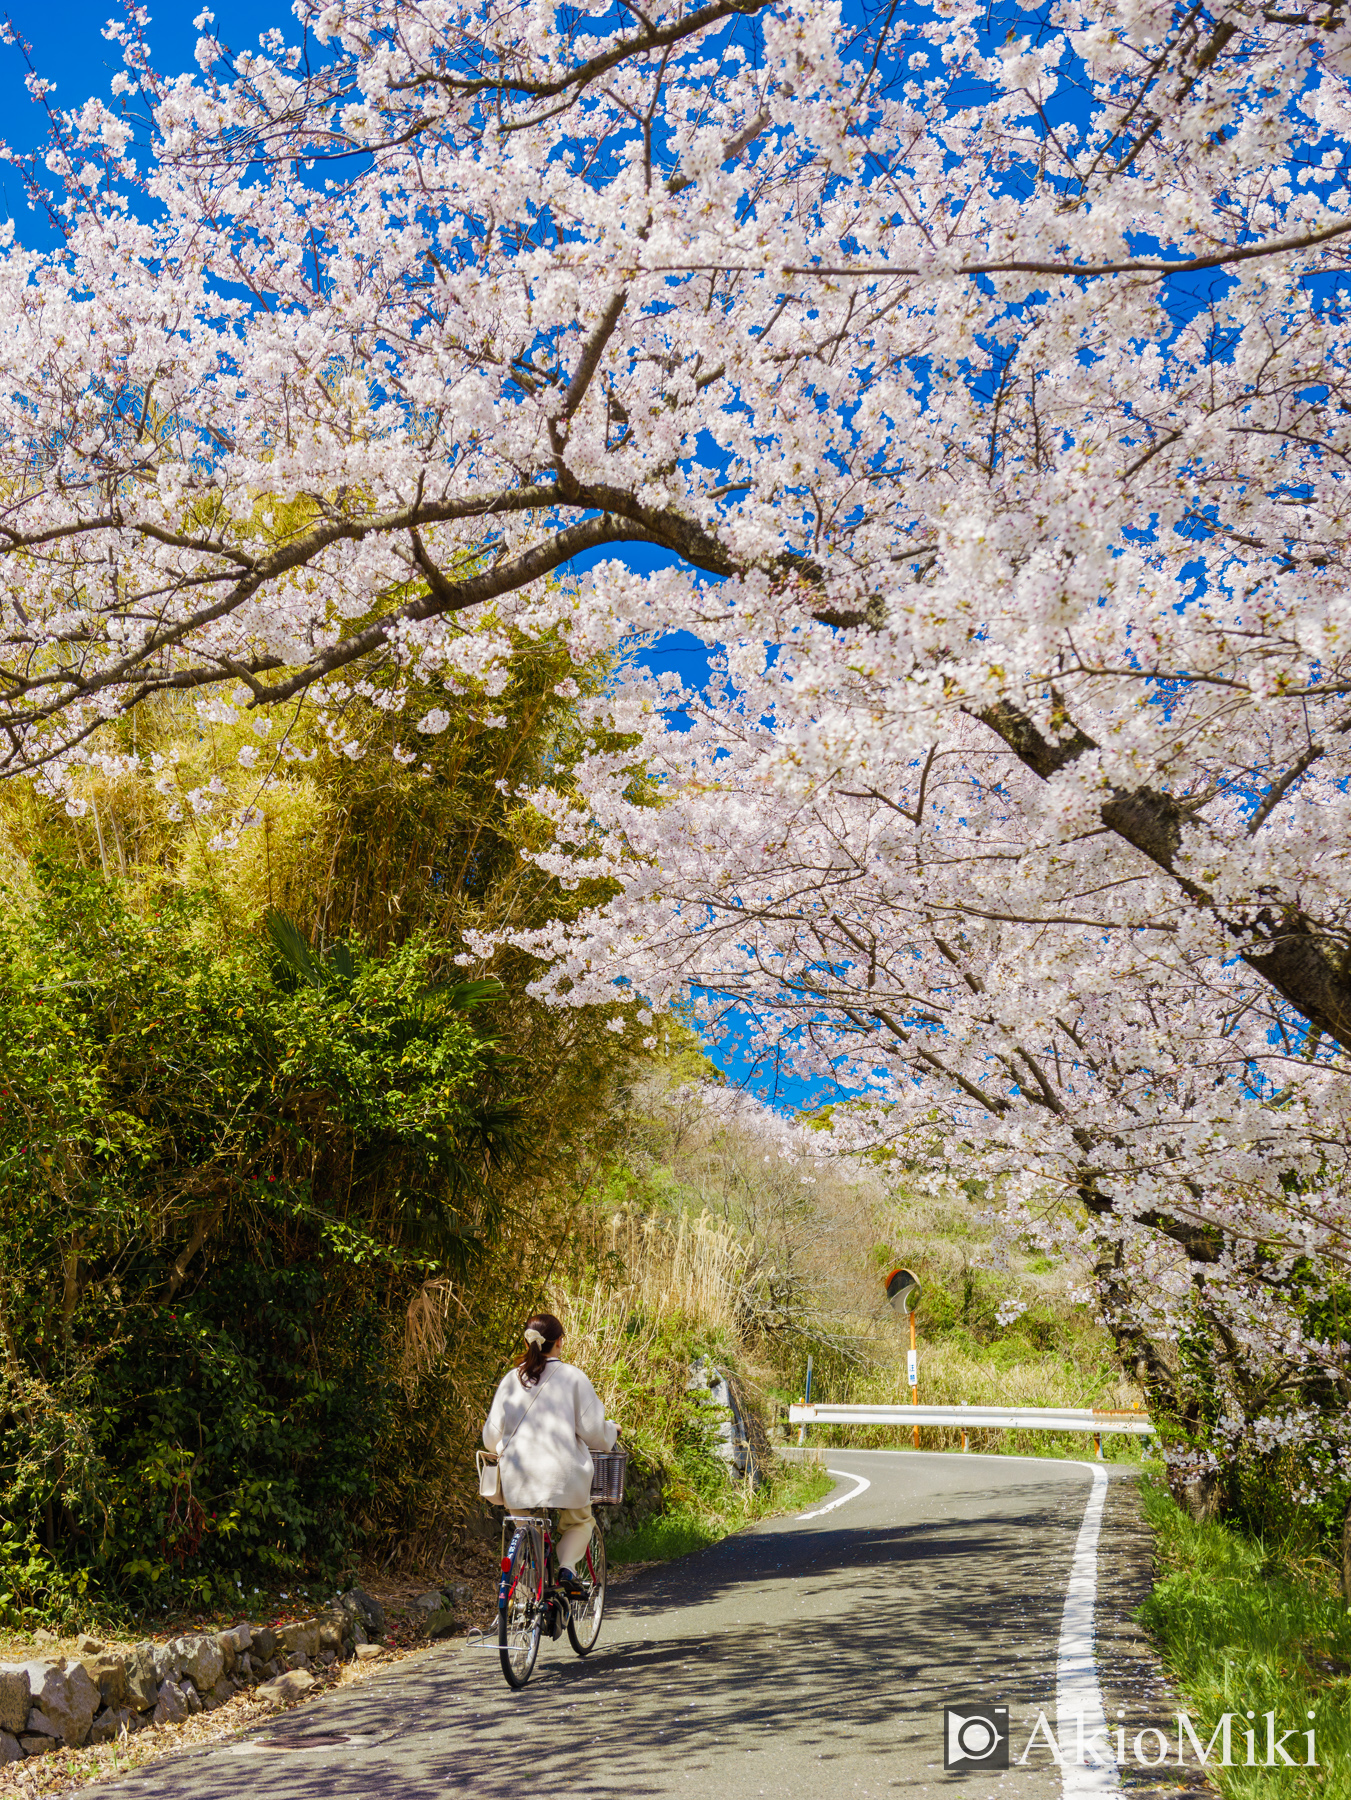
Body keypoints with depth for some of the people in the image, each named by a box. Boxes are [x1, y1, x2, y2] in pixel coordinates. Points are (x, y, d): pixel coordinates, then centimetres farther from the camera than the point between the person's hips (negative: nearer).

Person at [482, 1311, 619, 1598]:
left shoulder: (511, 1379, 5)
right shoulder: (572, 1377, -4)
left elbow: (491, 1436, 8)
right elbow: (592, 1430, -4)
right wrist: (612, 1430, 18)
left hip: (517, 1479, 3)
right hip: (563, 1477, -2)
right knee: (580, 1523, 25)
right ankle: (567, 1567, 0)